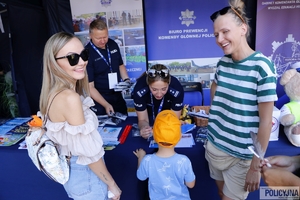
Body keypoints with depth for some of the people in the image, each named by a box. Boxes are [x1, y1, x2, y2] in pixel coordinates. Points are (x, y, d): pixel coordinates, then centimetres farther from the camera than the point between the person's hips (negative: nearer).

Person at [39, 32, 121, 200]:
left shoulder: (55, 92, -2)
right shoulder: (70, 97, -30)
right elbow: (89, 153, -26)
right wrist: (112, 184, -14)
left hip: (72, 170, 8)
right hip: (86, 175, -8)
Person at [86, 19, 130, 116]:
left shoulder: (113, 44, -3)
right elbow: (90, 87, -18)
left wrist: (126, 80, -3)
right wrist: (106, 105, -25)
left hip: (118, 97, 6)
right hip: (100, 100, -5)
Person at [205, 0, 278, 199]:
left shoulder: (262, 66, -19)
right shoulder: (223, 63, -2)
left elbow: (266, 122, -17)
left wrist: (255, 167, -13)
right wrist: (214, 113, 7)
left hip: (241, 156, -5)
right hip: (214, 145, 6)